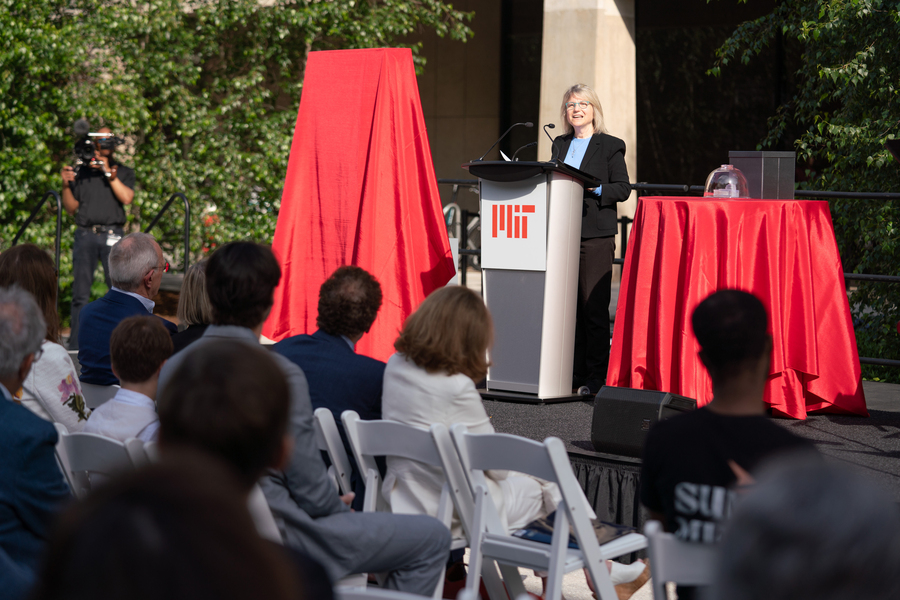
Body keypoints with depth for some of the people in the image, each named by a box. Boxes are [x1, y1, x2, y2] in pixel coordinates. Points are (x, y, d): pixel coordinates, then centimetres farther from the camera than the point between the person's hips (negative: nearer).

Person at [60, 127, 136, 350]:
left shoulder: (124, 172, 15)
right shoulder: (82, 172, 16)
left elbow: (127, 198, -4)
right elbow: (71, 208, 15)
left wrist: (109, 173, -7)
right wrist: (66, 185, -1)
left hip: (112, 234, -1)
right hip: (85, 235, 1)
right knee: (80, 293, -1)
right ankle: (76, 346, 2)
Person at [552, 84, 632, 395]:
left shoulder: (611, 146, 3)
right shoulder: (560, 145, 19)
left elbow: (623, 188, -2)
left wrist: (596, 189, -17)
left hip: (595, 234, -5)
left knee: (594, 305, -6)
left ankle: (597, 375, -2)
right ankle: (575, 371, 10)